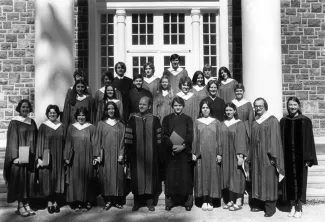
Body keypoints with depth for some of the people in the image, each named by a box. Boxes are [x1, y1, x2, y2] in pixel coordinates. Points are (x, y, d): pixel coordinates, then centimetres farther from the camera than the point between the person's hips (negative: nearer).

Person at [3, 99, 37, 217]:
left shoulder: (32, 122, 11)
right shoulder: (14, 122, -4)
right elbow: (12, 141, -9)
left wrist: (36, 156, 7)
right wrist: (15, 157, -17)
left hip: (31, 157, 5)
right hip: (20, 156, -5)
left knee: (29, 180, 7)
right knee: (20, 179, 0)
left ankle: (27, 204, 16)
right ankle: (20, 206, 9)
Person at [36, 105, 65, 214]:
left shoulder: (62, 126, 6)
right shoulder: (43, 126, 0)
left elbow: (65, 142, 7)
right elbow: (40, 142, -2)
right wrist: (39, 157, -9)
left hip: (59, 157, 2)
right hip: (47, 157, -2)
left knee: (58, 178, 5)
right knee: (48, 179, 1)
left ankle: (56, 202, 15)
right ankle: (49, 202, 12)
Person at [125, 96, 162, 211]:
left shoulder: (155, 120, 2)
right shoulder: (133, 119, 3)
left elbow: (159, 138, 3)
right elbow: (128, 138, 2)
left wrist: (158, 152, -2)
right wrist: (129, 152, -3)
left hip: (151, 154, 0)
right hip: (136, 154, 0)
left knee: (150, 175, 5)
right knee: (137, 176, 5)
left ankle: (150, 201, 16)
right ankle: (137, 201, 17)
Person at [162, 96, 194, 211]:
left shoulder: (188, 119, 9)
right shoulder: (167, 119, 9)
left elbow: (190, 136, 1)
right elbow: (164, 135, 1)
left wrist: (183, 146, -14)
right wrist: (172, 146, -13)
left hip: (184, 152, 0)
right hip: (170, 152, 0)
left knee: (185, 176, -1)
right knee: (171, 176, -1)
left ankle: (187, 201, 7)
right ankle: (169, 201, 7)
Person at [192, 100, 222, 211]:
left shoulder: (216, 122, 6)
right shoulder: (197, 122, 7)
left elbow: (219, 138, 4)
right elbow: (194, 138, 5)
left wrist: (219, 153, -3)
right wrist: (193, 153, -2)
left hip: (212, 153, 0)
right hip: (201, 153, 0)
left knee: (212, 174, 1)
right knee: (202, 175, 1)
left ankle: (210, 201, 9)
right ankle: (204, 201, 9)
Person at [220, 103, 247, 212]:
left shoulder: (239, 124, -6)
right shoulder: (223, 124, 10)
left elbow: (241, 140, -11)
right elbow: (221, 140, 12)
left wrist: (240, 156, -18)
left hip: (235, 155, -5)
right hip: (226, 155, 5)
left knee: (237, 177, -1)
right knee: (228, 176, 8)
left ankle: (238, 202, 7)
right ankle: (230, 200, 17)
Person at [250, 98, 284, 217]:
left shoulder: (272, 120, -7)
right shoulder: (255, 122, 12)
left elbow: (275, 140, -12)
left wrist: (273, 156, -17)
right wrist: (251, 156, 12)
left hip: (267, 156, -6)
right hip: (256, 156, 6)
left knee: (268, 181, -1)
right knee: (257, 180, 10)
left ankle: (270, 208, 6)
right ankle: (259, 204, 20)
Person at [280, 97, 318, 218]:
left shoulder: (305, 120, -3)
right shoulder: (283, 121, 4)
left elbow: (309, 140, -3)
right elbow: (281, 140, 6)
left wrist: (308, 158, -7)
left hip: (300, 155, -2)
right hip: (288, 156, 2)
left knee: (300, 180, 4)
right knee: (289, 181, 7)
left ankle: (299, 208, 15)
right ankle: (293, 206, 19)